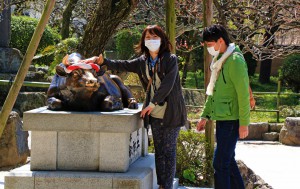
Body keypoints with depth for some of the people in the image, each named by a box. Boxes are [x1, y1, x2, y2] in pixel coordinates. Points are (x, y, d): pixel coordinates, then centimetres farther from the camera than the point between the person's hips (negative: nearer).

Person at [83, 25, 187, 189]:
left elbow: (167, 85, -16)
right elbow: (121, 65, 6)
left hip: (171, 112, -5)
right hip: (154, 114, 5)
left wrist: (152, 104, -17)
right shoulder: (142, 62, 8)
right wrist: (100, 60, -7)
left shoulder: (171, 60, -7)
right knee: (159, 150, 9)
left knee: (168, 150, -2)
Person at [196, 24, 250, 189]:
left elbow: (243, 94, -17)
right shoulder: (218, 60, 14)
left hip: (231, 120, -9)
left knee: (220, 164, -9)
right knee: (228, 161, 15)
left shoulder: (235, 60, -15)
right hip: (221, 119, 9)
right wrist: (205, 115, 20)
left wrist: (244, 123, -18)